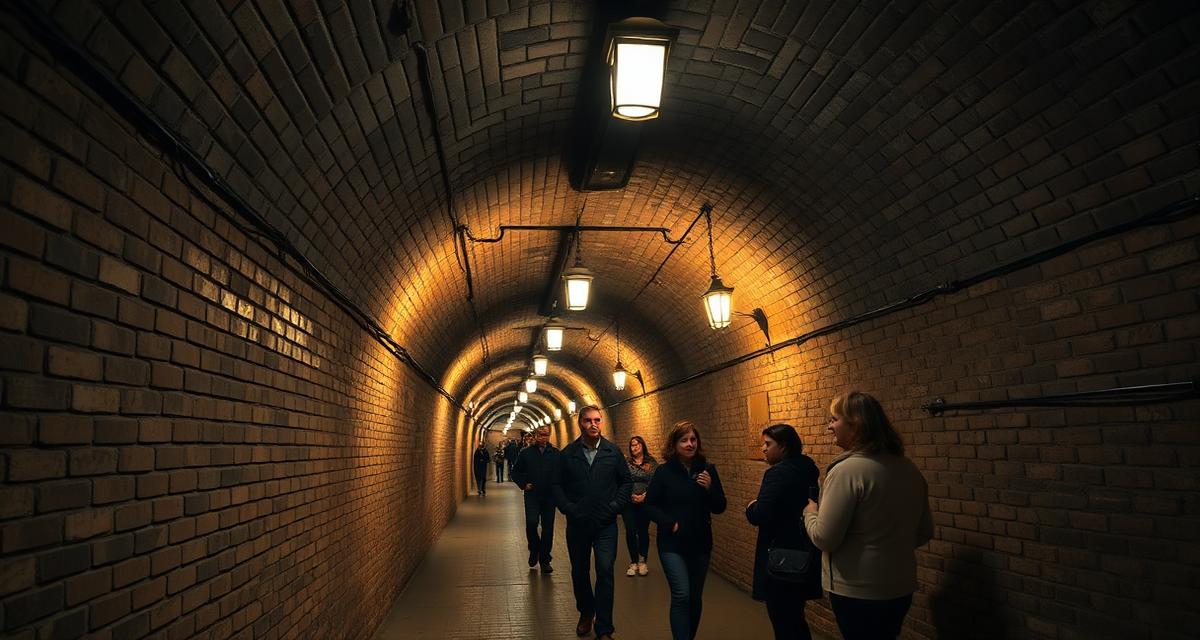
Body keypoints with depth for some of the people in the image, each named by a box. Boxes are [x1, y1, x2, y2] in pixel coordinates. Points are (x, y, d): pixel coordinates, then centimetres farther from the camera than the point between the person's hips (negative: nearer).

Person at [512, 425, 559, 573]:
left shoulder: (556, 453, 1)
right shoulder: (526, 453, 4)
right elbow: (515, 473, 13)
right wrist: (523, 484, 0)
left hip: (550, 496, 1)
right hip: (532, 495, 0)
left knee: (548, 528, 4)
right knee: (531, 522, -16)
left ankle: (545, 560, 17)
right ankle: (534, 549, 12)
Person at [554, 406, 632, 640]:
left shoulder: (613, 452, 1)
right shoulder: (567, 454, 0)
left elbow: (626, 481, 7)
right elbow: (557, 485, 2)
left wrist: (615, 505, -5)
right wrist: (568, 508, -9)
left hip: (606, 524, -1)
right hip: (577, 524, 1)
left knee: (605, 572, -9)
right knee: (579, 572, 15)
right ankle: (586, 613, 39)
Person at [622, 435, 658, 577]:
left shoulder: (652, 462, 2)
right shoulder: (626, 463, 4)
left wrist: (644, 496, -13)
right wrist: (631, 495, -12)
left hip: (645, 503, 0)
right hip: (628, 503, 0)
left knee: (643, 532, 5)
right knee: (630, 532, -1)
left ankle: (642, 561, 20)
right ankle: (634, 562, 12)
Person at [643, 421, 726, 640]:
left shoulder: (708, 469, 0)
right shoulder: (664, 471, -8)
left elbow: (719, 508, 1)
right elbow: (649, 505, -3)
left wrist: (709, 488, -17)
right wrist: (670, 523, -16)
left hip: (701, 543, 3)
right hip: (672, 544, -3)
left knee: (695, 597, 13)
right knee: (681, 595, -14)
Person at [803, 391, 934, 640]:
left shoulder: (846, 470, -21)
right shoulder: (909, 469, 2)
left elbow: (825, 539, -19)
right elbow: (924, 533, 12)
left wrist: (810, 511, 0)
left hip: (856, 593, -7)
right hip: (902, 589, 7)